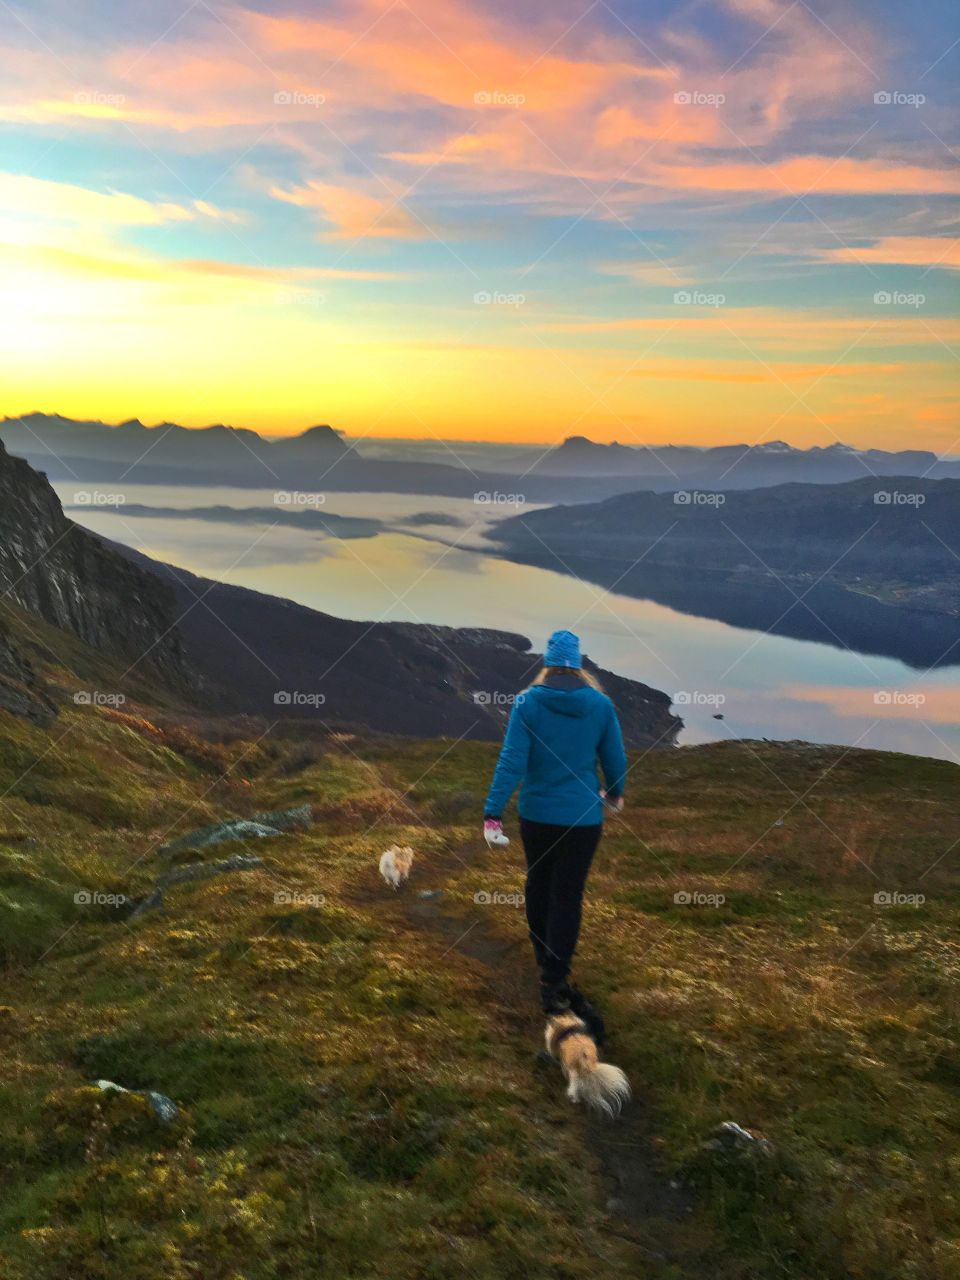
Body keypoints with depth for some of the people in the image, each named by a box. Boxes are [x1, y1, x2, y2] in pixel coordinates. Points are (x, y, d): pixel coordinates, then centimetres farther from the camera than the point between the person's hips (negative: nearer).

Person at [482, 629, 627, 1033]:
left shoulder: (527, 702, -10)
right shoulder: (601, 704, -5)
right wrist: (614, 792, 24)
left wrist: (492, 813, -15)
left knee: (538, 884, 21)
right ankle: (554, 982, 1)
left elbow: (512, 760, -16)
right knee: (568, 895, 3)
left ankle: (544, 958, 38)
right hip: (583, 817, -1)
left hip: (536, 814, 1)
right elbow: (615, 758, 4)